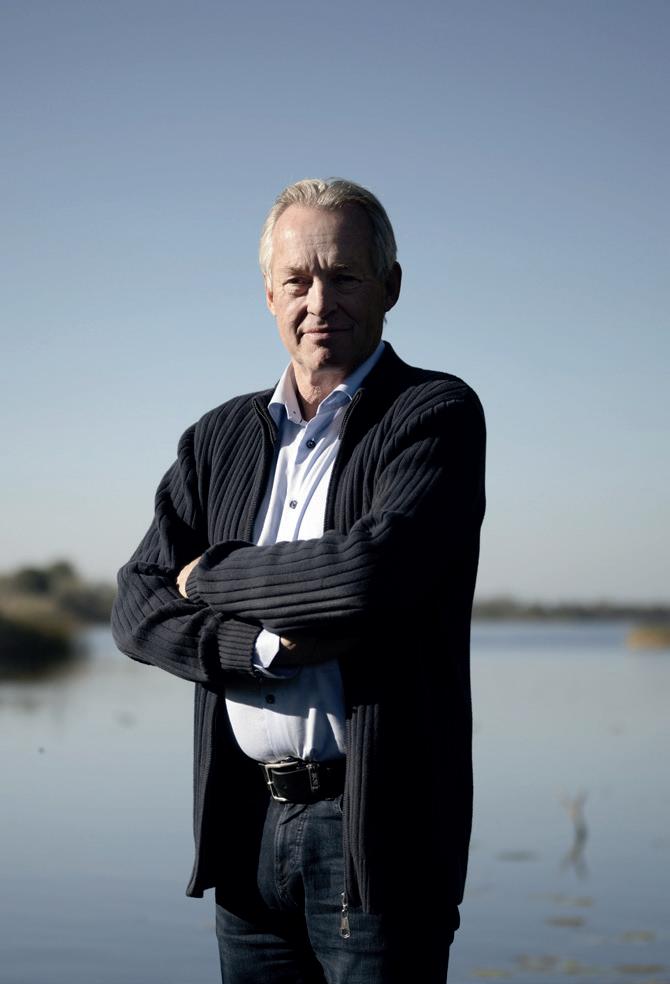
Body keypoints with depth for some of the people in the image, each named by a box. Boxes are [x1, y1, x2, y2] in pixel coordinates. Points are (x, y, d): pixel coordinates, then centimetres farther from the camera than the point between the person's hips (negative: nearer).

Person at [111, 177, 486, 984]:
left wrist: (213, 577, -5)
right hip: (247, 825, 5)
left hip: (378, 830, -5)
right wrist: (266, 647, -12)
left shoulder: (438, 414, -4)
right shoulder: (220, 440, 13)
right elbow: (138, 609, 6)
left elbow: (374, 572, -20)